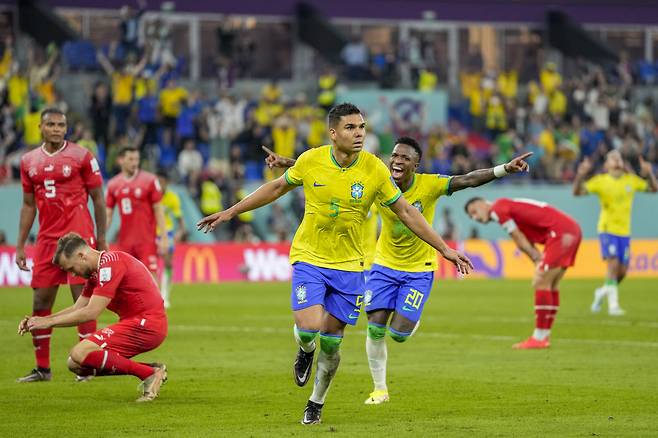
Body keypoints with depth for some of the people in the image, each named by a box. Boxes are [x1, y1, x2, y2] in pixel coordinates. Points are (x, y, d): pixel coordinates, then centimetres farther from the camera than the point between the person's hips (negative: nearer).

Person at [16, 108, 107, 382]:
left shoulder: (81, 157, -3)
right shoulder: (29, 162, 10)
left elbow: (98, 200, 0)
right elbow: (29, 205, 16)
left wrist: (102, 239, -3)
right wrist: (20, 245, 12)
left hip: (79, 238, -5)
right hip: (47, 240, 5)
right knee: (40, 303, 4)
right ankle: (42, 368, 13)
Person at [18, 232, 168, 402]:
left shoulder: (110, 263, -16)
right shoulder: (96, 272, 16)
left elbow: (91, 313, -20)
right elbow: (77, 309, 18)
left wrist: (50, 321, -12)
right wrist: (40, 320, 6)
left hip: (145, 324, -10)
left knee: (80, 354, -19)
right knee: (76, 365, 7)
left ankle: (149, 374, -16)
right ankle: (151, 371, 2)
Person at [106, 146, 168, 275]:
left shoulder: (149, 180, -2)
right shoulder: (113, 185, 7)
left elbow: (158, 210, -2)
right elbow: (108, 214, 10)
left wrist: (164, 237, -7)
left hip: (146, 239, -4)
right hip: (125, 240, 4)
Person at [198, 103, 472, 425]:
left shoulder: (375, 169, -10)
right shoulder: (310, 161, -10)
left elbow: (406, 212, 0)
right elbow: (277, 188, 9)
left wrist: (445, 249, -1)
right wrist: (231, 212, 12)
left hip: (348, 266, 1)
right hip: (309, 258, -1)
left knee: (331, 341, 4)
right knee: (309, 327, -20)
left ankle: (316, 404, 29)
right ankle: (305, 351, 19)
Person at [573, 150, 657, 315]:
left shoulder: (631, 180, 4)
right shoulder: (601, 181, -6)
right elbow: (577, 191, -12)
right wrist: (580, 175, -30)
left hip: (624, 232, 4)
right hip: (607, 229, -4)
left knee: (622, 271, 5)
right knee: (613, 263, -20)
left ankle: (603, 292, 33)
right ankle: (613, 304, -15)